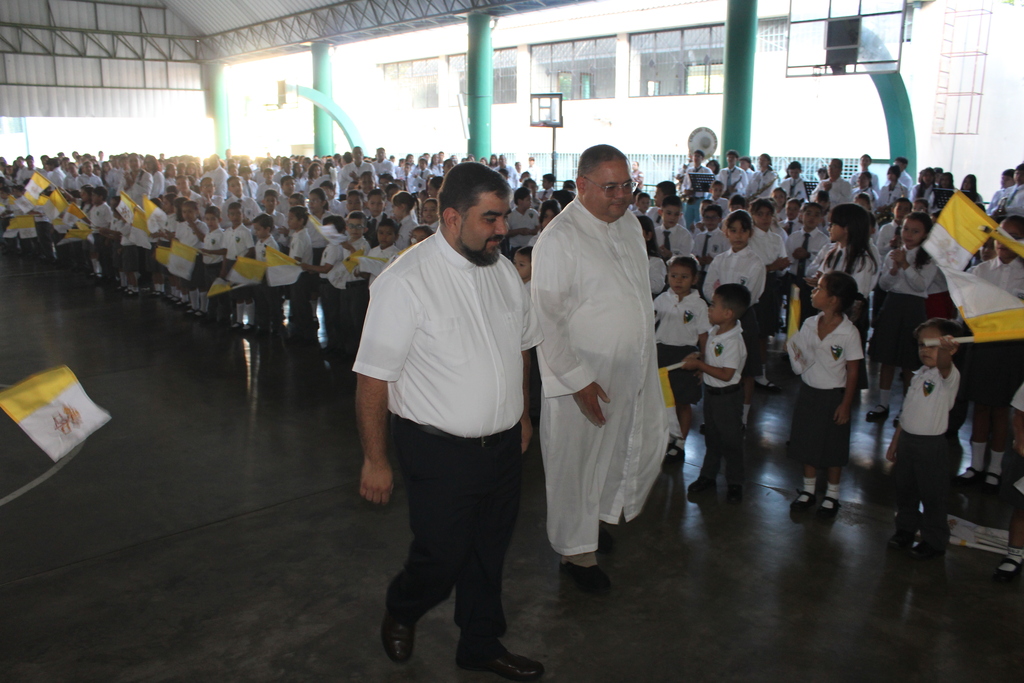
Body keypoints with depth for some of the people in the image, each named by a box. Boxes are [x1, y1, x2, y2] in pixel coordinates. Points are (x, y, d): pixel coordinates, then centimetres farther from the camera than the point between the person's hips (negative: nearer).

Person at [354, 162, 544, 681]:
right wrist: (374, 461, -14)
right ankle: (399, 613, 43)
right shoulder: (406, 282, -19)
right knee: (441, 557, 8)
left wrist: (522, 415, 20)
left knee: (489, 554, 20)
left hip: (503, 444, 6)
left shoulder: (503, 270, 2)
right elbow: (373, 378, -17)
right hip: (440, 452, -6)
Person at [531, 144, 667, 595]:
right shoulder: (559, 240, -19)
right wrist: (578, 380, -21)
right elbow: (547, 319, -20)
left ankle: (598, 516, 42)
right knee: (577, 463, 7)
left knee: (647, 444, 17)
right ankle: (576, 550, 29)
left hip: (635, 371, 8)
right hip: (584, 379, -8)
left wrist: (646, 354, 18)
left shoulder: (629, 223, 6)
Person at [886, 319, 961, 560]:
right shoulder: (919, 375, 8)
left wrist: (945, 349, -66)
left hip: (931, 444, -7)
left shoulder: (949, 375, -15)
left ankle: (934, 541, 23)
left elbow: (943, 365, -43)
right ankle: (906, 528, 39)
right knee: (904, 488, 19)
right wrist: (895, 443, 18)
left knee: (932, 495, 6)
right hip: (907, 439, 7)